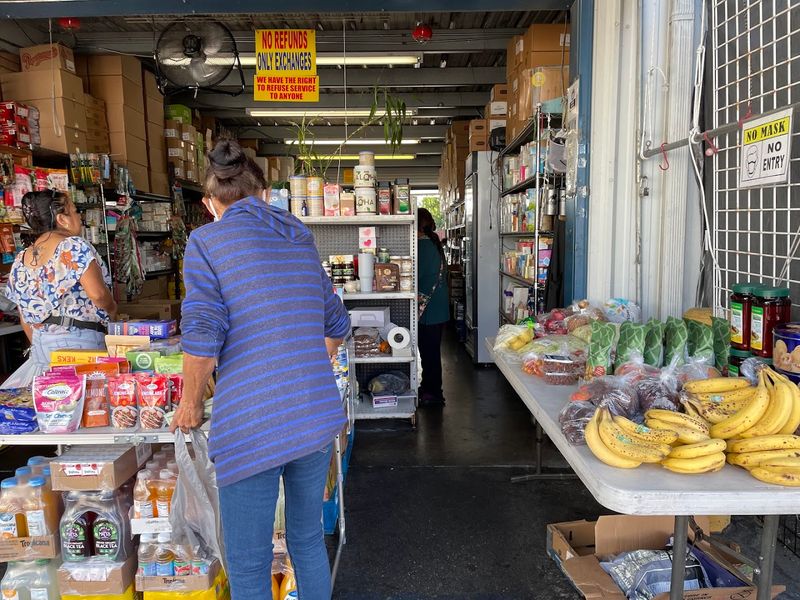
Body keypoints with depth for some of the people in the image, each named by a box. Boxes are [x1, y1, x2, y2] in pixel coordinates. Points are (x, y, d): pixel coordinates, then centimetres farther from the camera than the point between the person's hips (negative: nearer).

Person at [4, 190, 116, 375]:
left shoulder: (21, 260, 11)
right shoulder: (75, 246, -9)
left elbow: (24, 317, 15)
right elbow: (97, 294, -18)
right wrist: (112, 308, 3)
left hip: (39, 346, 7)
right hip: (77, 340, -7)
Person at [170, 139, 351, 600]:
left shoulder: (207, 241, -4)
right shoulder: (301, 240, 12)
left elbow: (203, 337, -13)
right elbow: (336, 324, 18)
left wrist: (191, 406, 3)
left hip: (252, 426, -5)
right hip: (319, 414, 6)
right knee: (309, 540, 23)